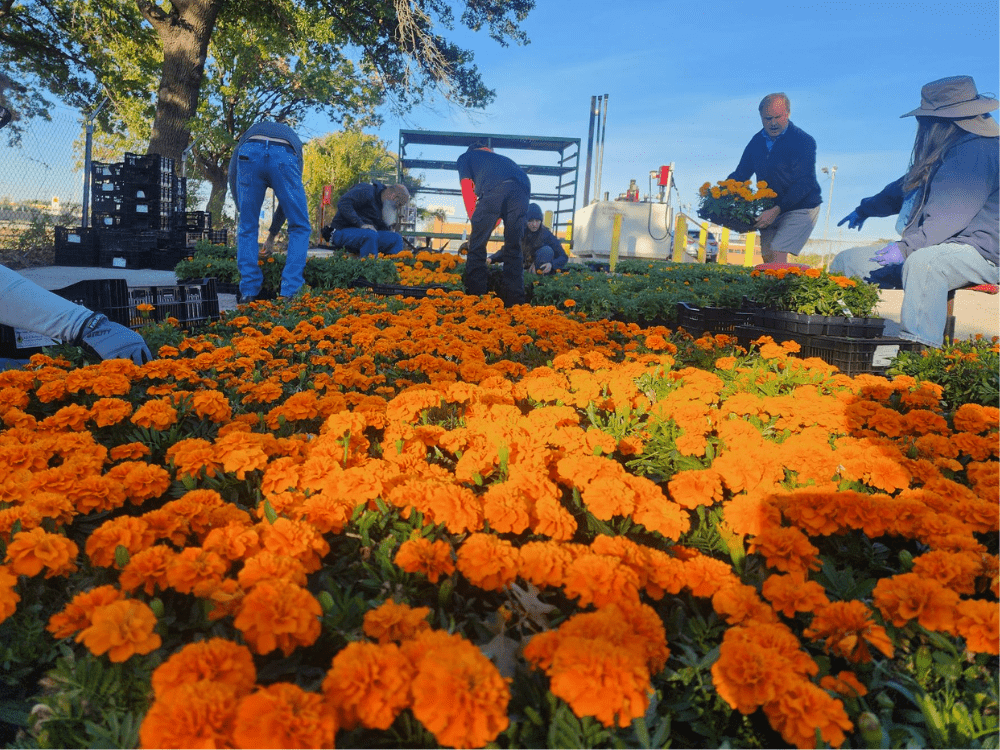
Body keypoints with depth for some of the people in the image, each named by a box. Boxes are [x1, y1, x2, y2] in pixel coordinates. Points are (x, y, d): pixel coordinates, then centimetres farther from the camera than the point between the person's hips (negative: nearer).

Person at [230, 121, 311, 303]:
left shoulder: (251, 131, 42)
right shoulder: (293, 139, 41)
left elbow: (232, 175, 27)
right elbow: (289, 197, 39)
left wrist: (245, 212, 32)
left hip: (250, 153, 1)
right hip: (284, 157, -1)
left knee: (247, 228, 16)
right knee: (300, 227, 14)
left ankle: (248, 293, 13)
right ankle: (290, 292, 4)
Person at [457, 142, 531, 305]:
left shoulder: (465, 157, 32)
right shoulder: (500, 158, 45)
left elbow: (467, 191, 18)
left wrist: (474, 221, 23)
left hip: (494, 188, -4)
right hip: (522, 187, 5)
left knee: (477, 244, 4)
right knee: (513, 247, 12)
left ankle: (475, 296, -1)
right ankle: (514, 299, 9)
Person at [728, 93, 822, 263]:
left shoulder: (804, 141, -12)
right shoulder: (757, 141, 7)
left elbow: (803, 184, -19)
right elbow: (740, 174, 12)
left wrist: (777, 210, -30)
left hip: (800, 208, -6)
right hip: (770, 210, 6)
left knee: (777, 257, -19)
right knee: (767, 257, 3)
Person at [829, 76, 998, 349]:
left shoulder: (978, 150, -14)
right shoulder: (943, 151, 18)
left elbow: (953, 215, -26)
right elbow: (905, 188, 35)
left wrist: (906, 247, -34)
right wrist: (864, 210, 46)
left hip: (972, 252, -10)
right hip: (927, 247, 10)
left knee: (921, 262, -44)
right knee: (847, 262, 3)